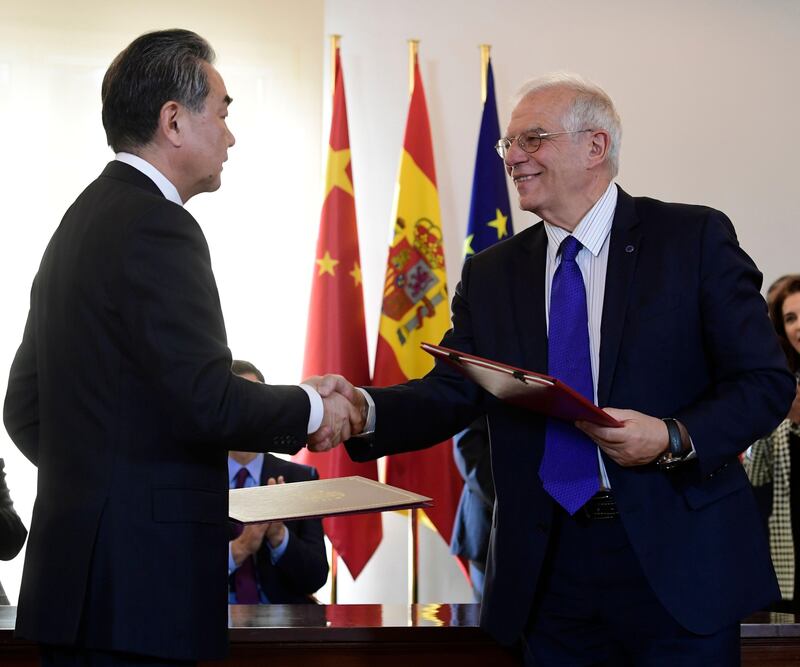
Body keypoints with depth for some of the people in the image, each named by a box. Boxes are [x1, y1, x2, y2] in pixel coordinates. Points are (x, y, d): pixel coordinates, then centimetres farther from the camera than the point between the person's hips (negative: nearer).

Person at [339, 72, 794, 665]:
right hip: (549, 568, 3)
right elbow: (449, 393, 3)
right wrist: (366, 409, -17)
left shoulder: (695, 238, -1)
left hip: (675, 562, -3)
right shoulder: (491, 274, 11)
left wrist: (673, 439, -20)